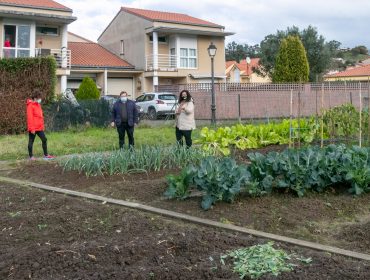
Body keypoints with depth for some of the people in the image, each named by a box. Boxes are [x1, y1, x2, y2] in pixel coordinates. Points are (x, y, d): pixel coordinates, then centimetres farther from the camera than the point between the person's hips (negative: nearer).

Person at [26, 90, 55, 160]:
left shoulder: (38, 104, 13)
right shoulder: (30, 105, -13)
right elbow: (30, 117, -17)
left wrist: (42, 126, 18)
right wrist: (32, 128, -20)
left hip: (39, 127, 8)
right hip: (33, 128, -8)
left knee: (44, 139, 8)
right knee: (31, 141, 4)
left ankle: (46, 155, 16)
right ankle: (31, 156, 13)